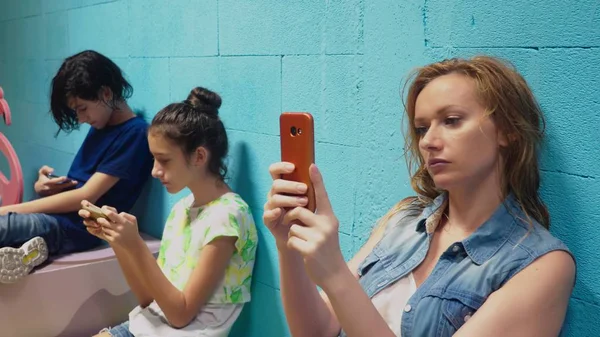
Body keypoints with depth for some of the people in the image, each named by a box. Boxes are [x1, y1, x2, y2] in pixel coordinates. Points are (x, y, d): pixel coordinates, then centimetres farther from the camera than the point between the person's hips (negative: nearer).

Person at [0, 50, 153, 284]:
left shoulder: (135, 134, -9)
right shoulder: (99, 128, 19)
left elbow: (85, 197, -15)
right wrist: (46, 186, -5)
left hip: (82, 227, -10)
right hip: (60, 216, 10)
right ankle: (26, 249, -23)